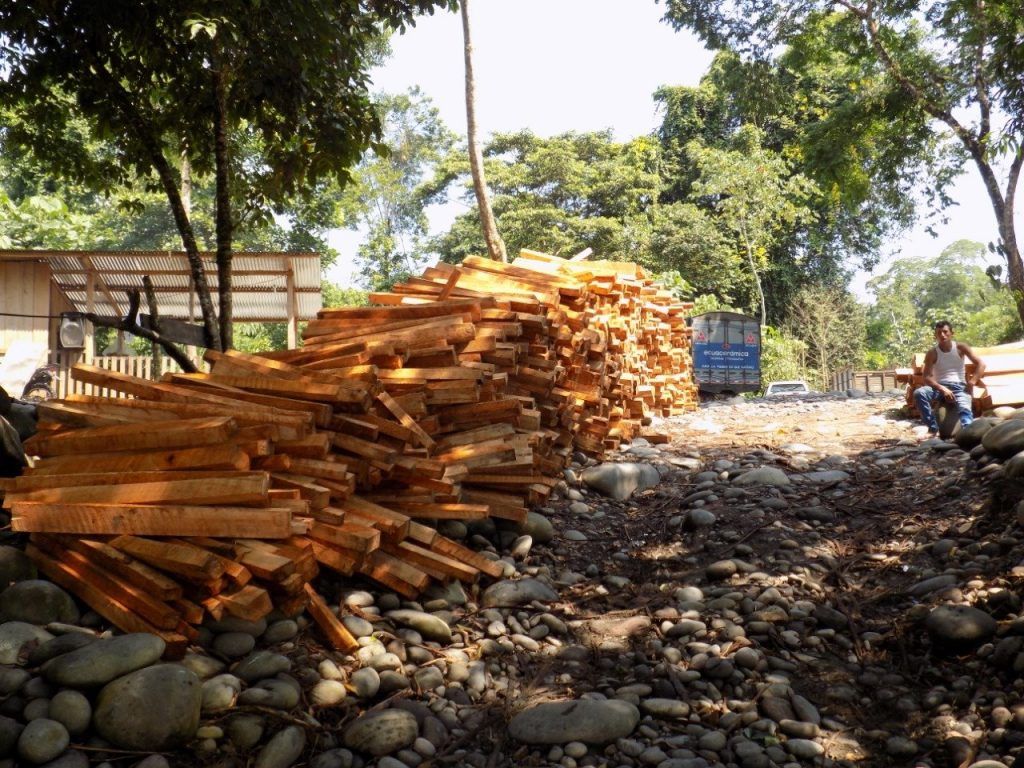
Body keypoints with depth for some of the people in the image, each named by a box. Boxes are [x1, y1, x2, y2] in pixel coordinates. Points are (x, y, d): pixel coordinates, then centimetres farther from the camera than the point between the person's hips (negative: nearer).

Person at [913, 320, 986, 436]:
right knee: (919, 393, -30)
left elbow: (981, 364, 0)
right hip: (939, 387, 1)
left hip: (959, 386, 0)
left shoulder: (960, 347, 4)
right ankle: (933, 428, -24)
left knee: (965, 409, -32)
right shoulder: (932, 353, 1)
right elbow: (927, 377, -8)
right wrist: (942, 389, -24)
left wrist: (971, 383, -13)